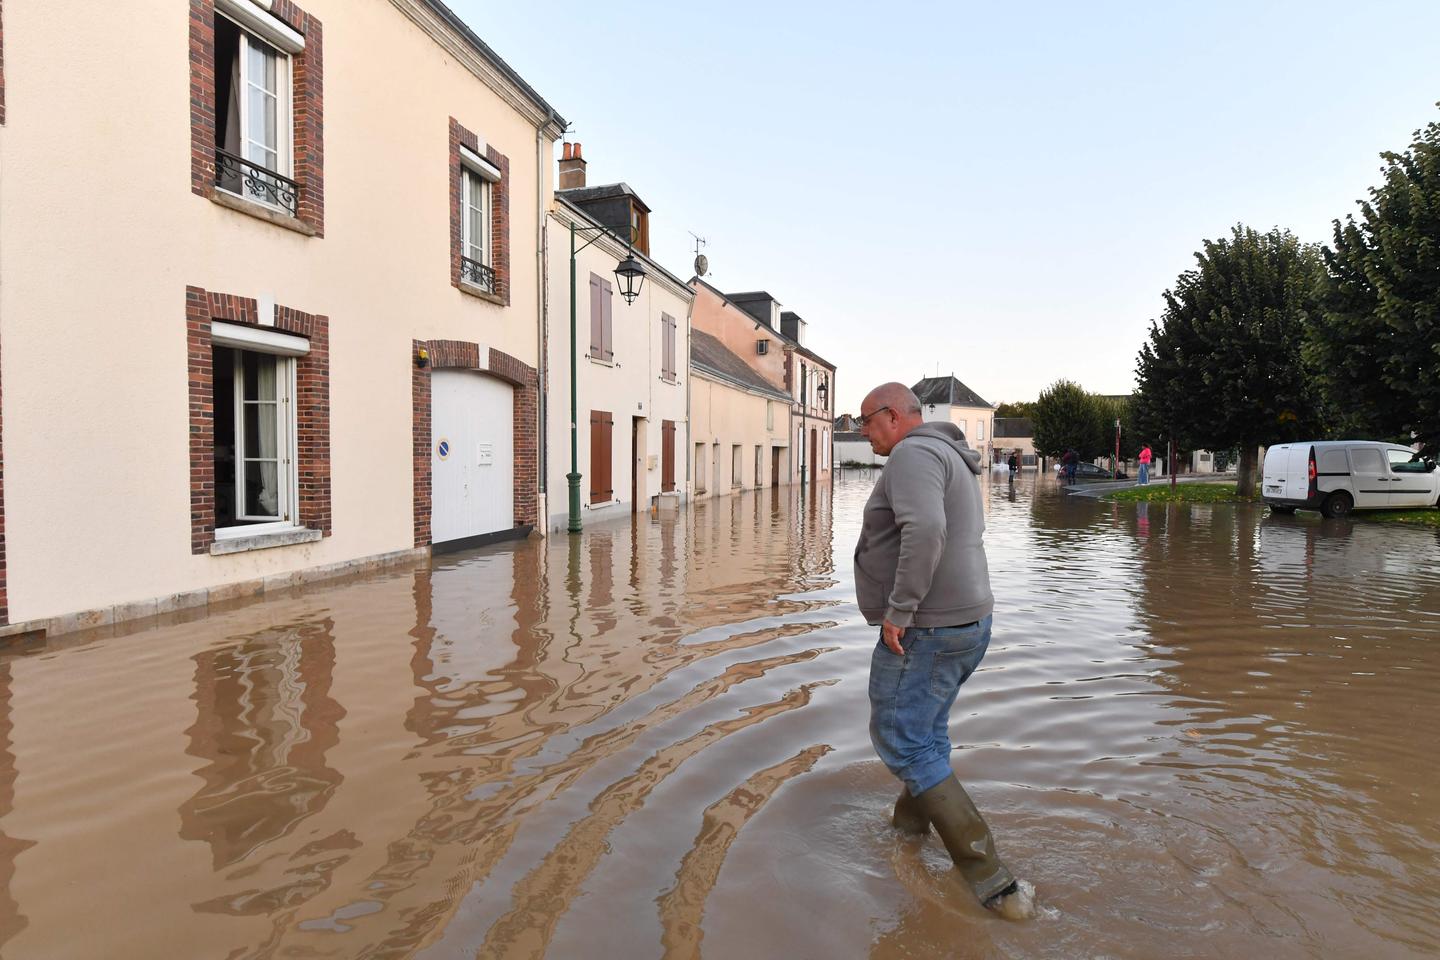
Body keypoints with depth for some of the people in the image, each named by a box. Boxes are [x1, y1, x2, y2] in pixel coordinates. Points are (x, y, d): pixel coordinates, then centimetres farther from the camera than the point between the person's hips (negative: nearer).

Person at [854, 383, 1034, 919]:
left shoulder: (913, 454, -15)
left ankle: (993, 883, -4)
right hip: (967, 621, 10)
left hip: (924, 631, -10)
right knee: (927, 732, 23)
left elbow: (925, 529, -32)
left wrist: (900, 609, -27)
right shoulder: (949, 456, 18)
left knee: (902, 743, -5)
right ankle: (909, 825, 43)